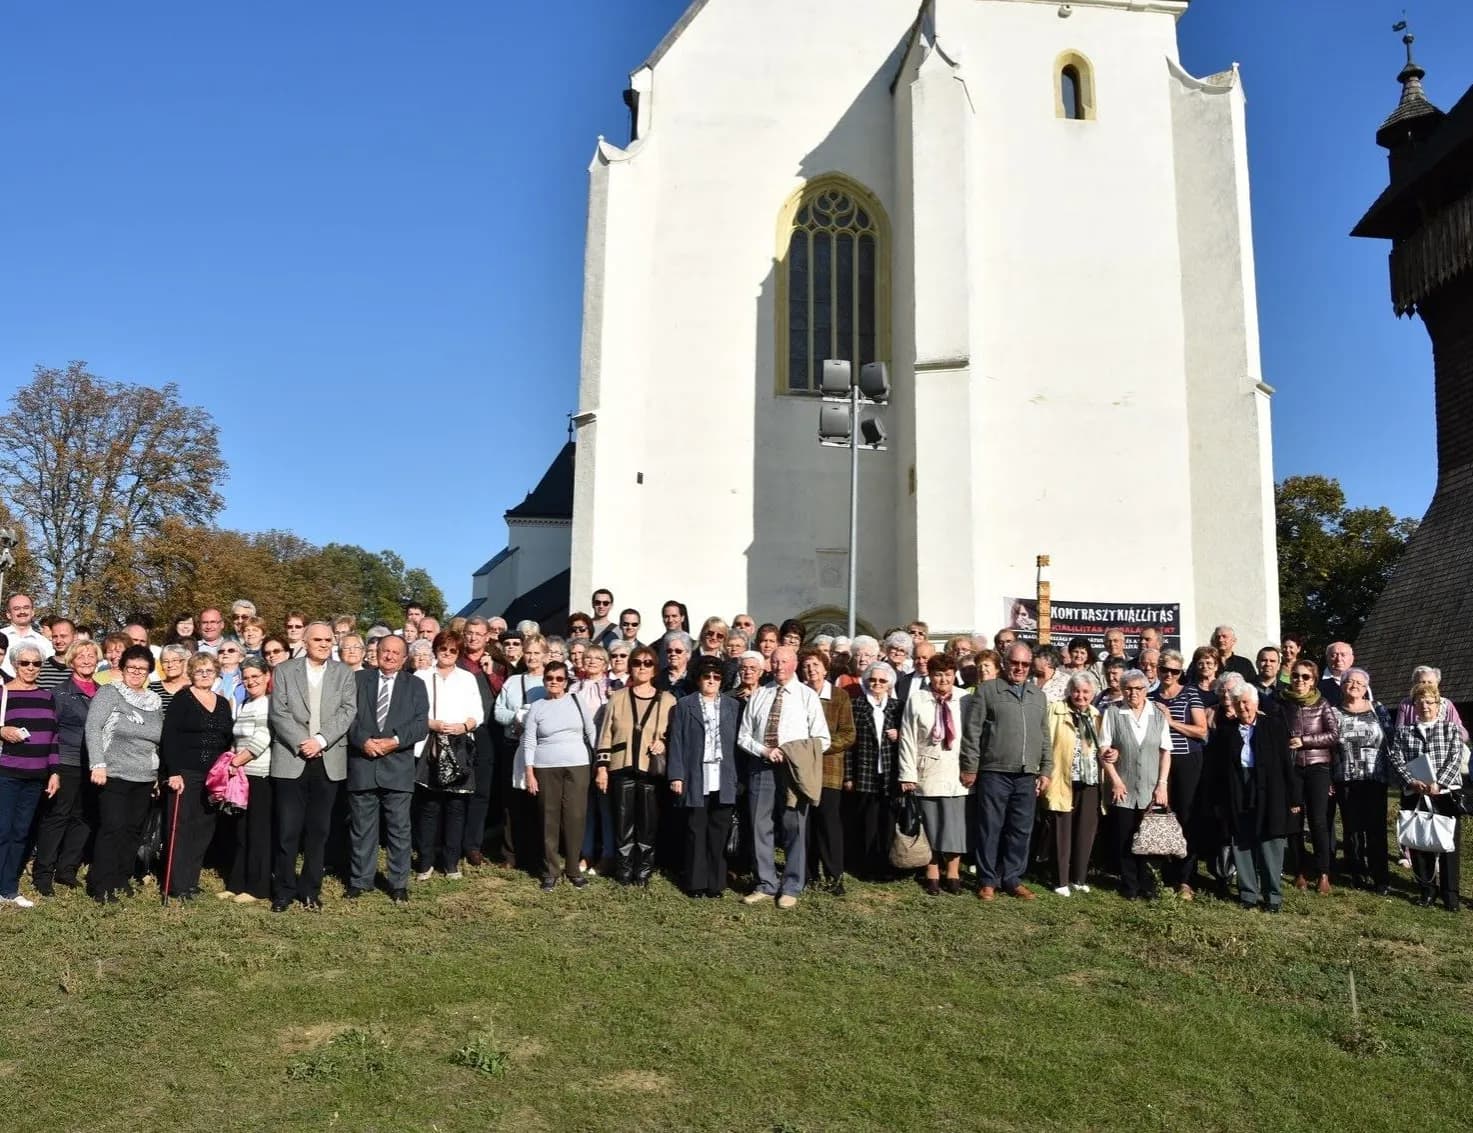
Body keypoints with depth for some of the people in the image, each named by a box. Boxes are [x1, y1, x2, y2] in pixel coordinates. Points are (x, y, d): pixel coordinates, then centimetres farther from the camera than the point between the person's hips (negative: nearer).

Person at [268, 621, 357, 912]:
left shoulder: (344, 673, 8)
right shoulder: (284, 671, 5)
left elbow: (348, 711, -2)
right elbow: (278, 712, -3)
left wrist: (321, 740, -14)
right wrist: (301, 743, -13)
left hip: (329, 761, 1)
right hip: (290, 760, -1)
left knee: (318, 830, 7)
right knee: (287, 830, 0)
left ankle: (310, 889, 17)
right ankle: (284, 890, 13)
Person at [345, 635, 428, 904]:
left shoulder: (415, 685, 9)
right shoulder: (358, 679, 10)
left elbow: (421, 724, 0)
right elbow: (348, 715, 1)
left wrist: (395, 741, -14)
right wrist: (364, 741, -13)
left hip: (398, 766, 0)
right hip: (361, 764, 0)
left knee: (399, 828, 3)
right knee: (361, 827, 8)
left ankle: (399, 883, 13)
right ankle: (360, 880, 20)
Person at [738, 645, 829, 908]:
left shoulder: (807, 695, 2)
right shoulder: (758, 695, 9)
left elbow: (822, 739, 0)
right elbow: (744, 735, 9)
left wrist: (796, 756, -13)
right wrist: (764, 751, -8)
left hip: (794, 769, -2)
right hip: (761, 767, 3)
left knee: (794, 829, 3)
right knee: (761, 828, 6)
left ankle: (791, 888, 15)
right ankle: (766, 885, 19)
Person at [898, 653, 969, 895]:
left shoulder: (965, 700, 1)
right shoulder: (917, 699, 0)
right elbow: (908, 738, -1)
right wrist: (908, 774, -4)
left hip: (956, 771, 1)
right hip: (927, 772, 0)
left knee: (955, 823, 3)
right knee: (930, 823, 5)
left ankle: (953, 874, 15)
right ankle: (932, 874, 16)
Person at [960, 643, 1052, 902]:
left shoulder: (1038, 695, 14)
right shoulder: (987, 691, -2)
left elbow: (1045, 737, 17)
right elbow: (972, 732, -4)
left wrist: (1046, 770, 11)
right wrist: (970, 768, -7)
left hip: (1027, 776, 4)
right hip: (994, 773, -4)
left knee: (1021, 830, 9)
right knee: (990, 829, 2)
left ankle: (1011, 878, 20)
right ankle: (987, 880, 11)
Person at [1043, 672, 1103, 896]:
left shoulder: (1096, 716, 13)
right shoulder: (1056, 711, -4)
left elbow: (1102, 746, 21)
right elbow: (1046, 744, -9)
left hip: (1090, 781, 5)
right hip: (1065, 781, -5)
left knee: (1086, 831, 9)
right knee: (1063, 832, 2)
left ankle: (1079, 878, 21)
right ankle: (1062, 880, 10)